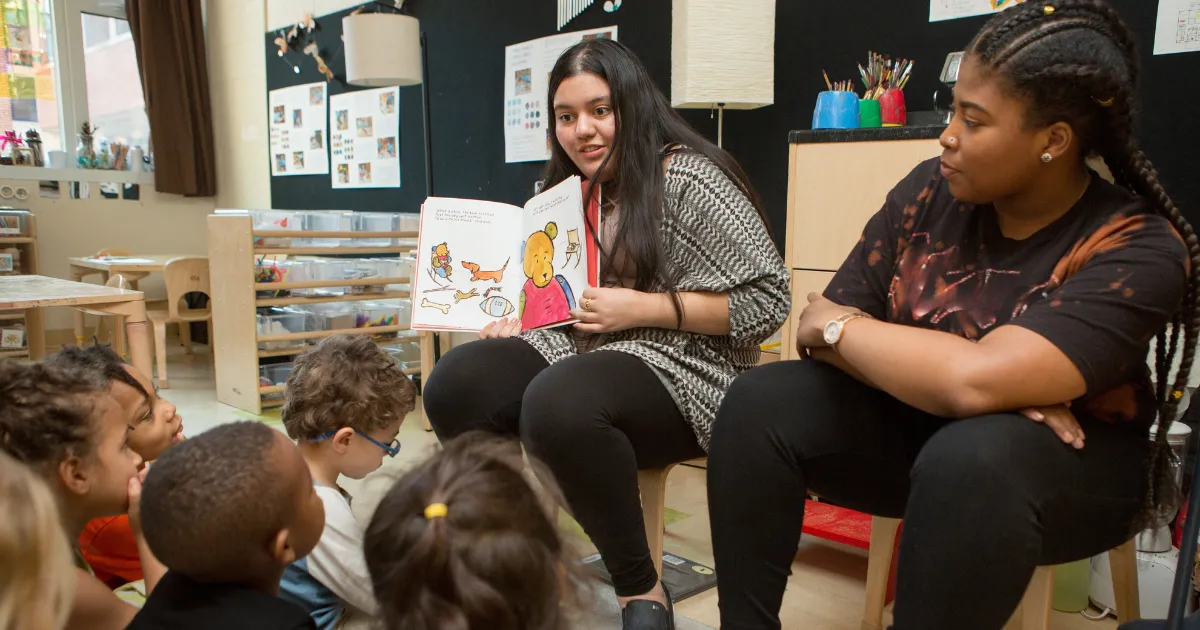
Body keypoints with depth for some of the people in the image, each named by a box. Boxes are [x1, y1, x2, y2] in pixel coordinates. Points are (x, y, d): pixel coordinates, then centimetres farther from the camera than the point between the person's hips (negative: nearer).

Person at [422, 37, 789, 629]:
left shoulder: (688, 179, -8)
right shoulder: (568, 192, 15)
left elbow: (766, 300, -14)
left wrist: (640, 307, -18)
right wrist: (517, 320, 3)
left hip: (677, 372, -7)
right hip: (573, 350, 7)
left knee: (558, 404, -37)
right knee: (454, 383, -17)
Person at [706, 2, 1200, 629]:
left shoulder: (1138, 248, -20)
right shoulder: (931, 189, -7)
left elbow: (974, 381, -35)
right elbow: (825, 323, -10)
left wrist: (834, 326, -19)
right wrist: (1016, 393, -21)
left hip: (1071, 462, -4)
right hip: (914, 423, 4)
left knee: (972, 457, -38)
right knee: (758, 404, -19)